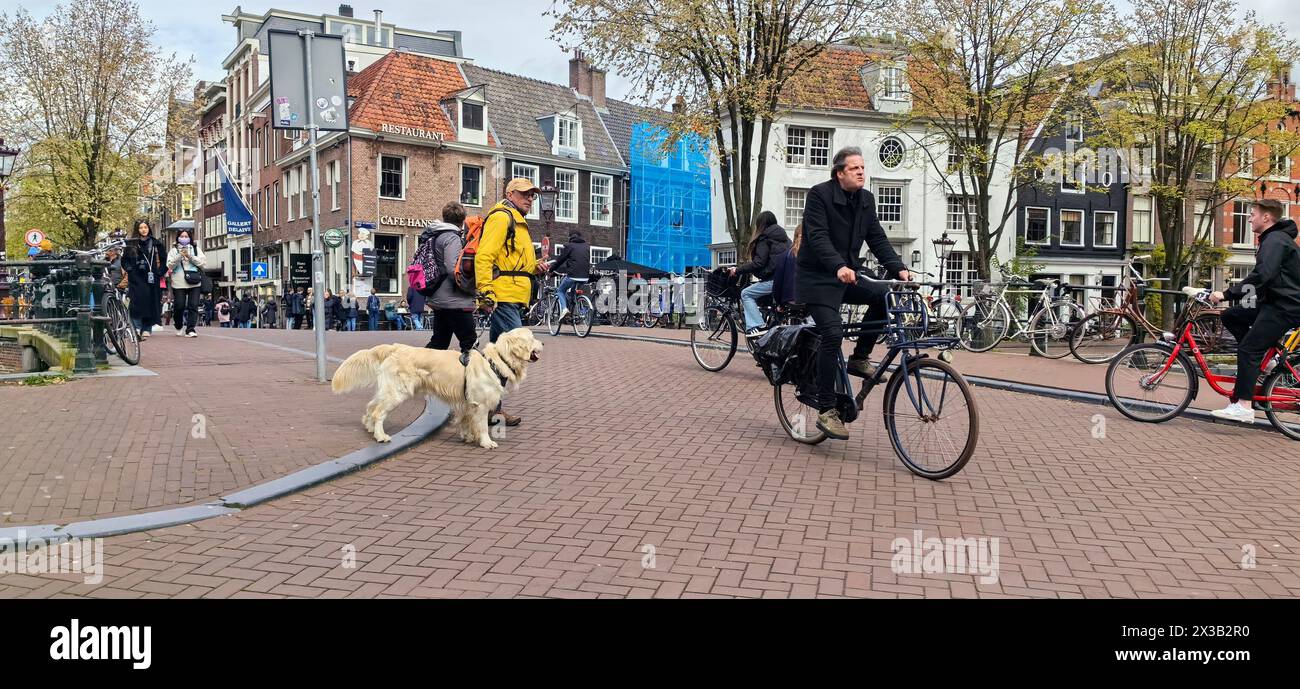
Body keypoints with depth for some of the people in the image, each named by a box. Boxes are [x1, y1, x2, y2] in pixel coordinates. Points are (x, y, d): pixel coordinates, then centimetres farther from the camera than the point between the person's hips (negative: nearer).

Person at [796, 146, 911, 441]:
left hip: (848, 276, 6)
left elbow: (877, 239, 3)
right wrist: (839, 267, -41)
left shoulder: (866, 199, 7)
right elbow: (818, 237, -25)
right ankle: (826, 410, -12)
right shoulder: (819, 194, -13)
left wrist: (899, 269, -12)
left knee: (885, 296, -17)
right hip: (818, 278, -6)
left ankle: (859, 358, 2)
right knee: (833, 333, -20)